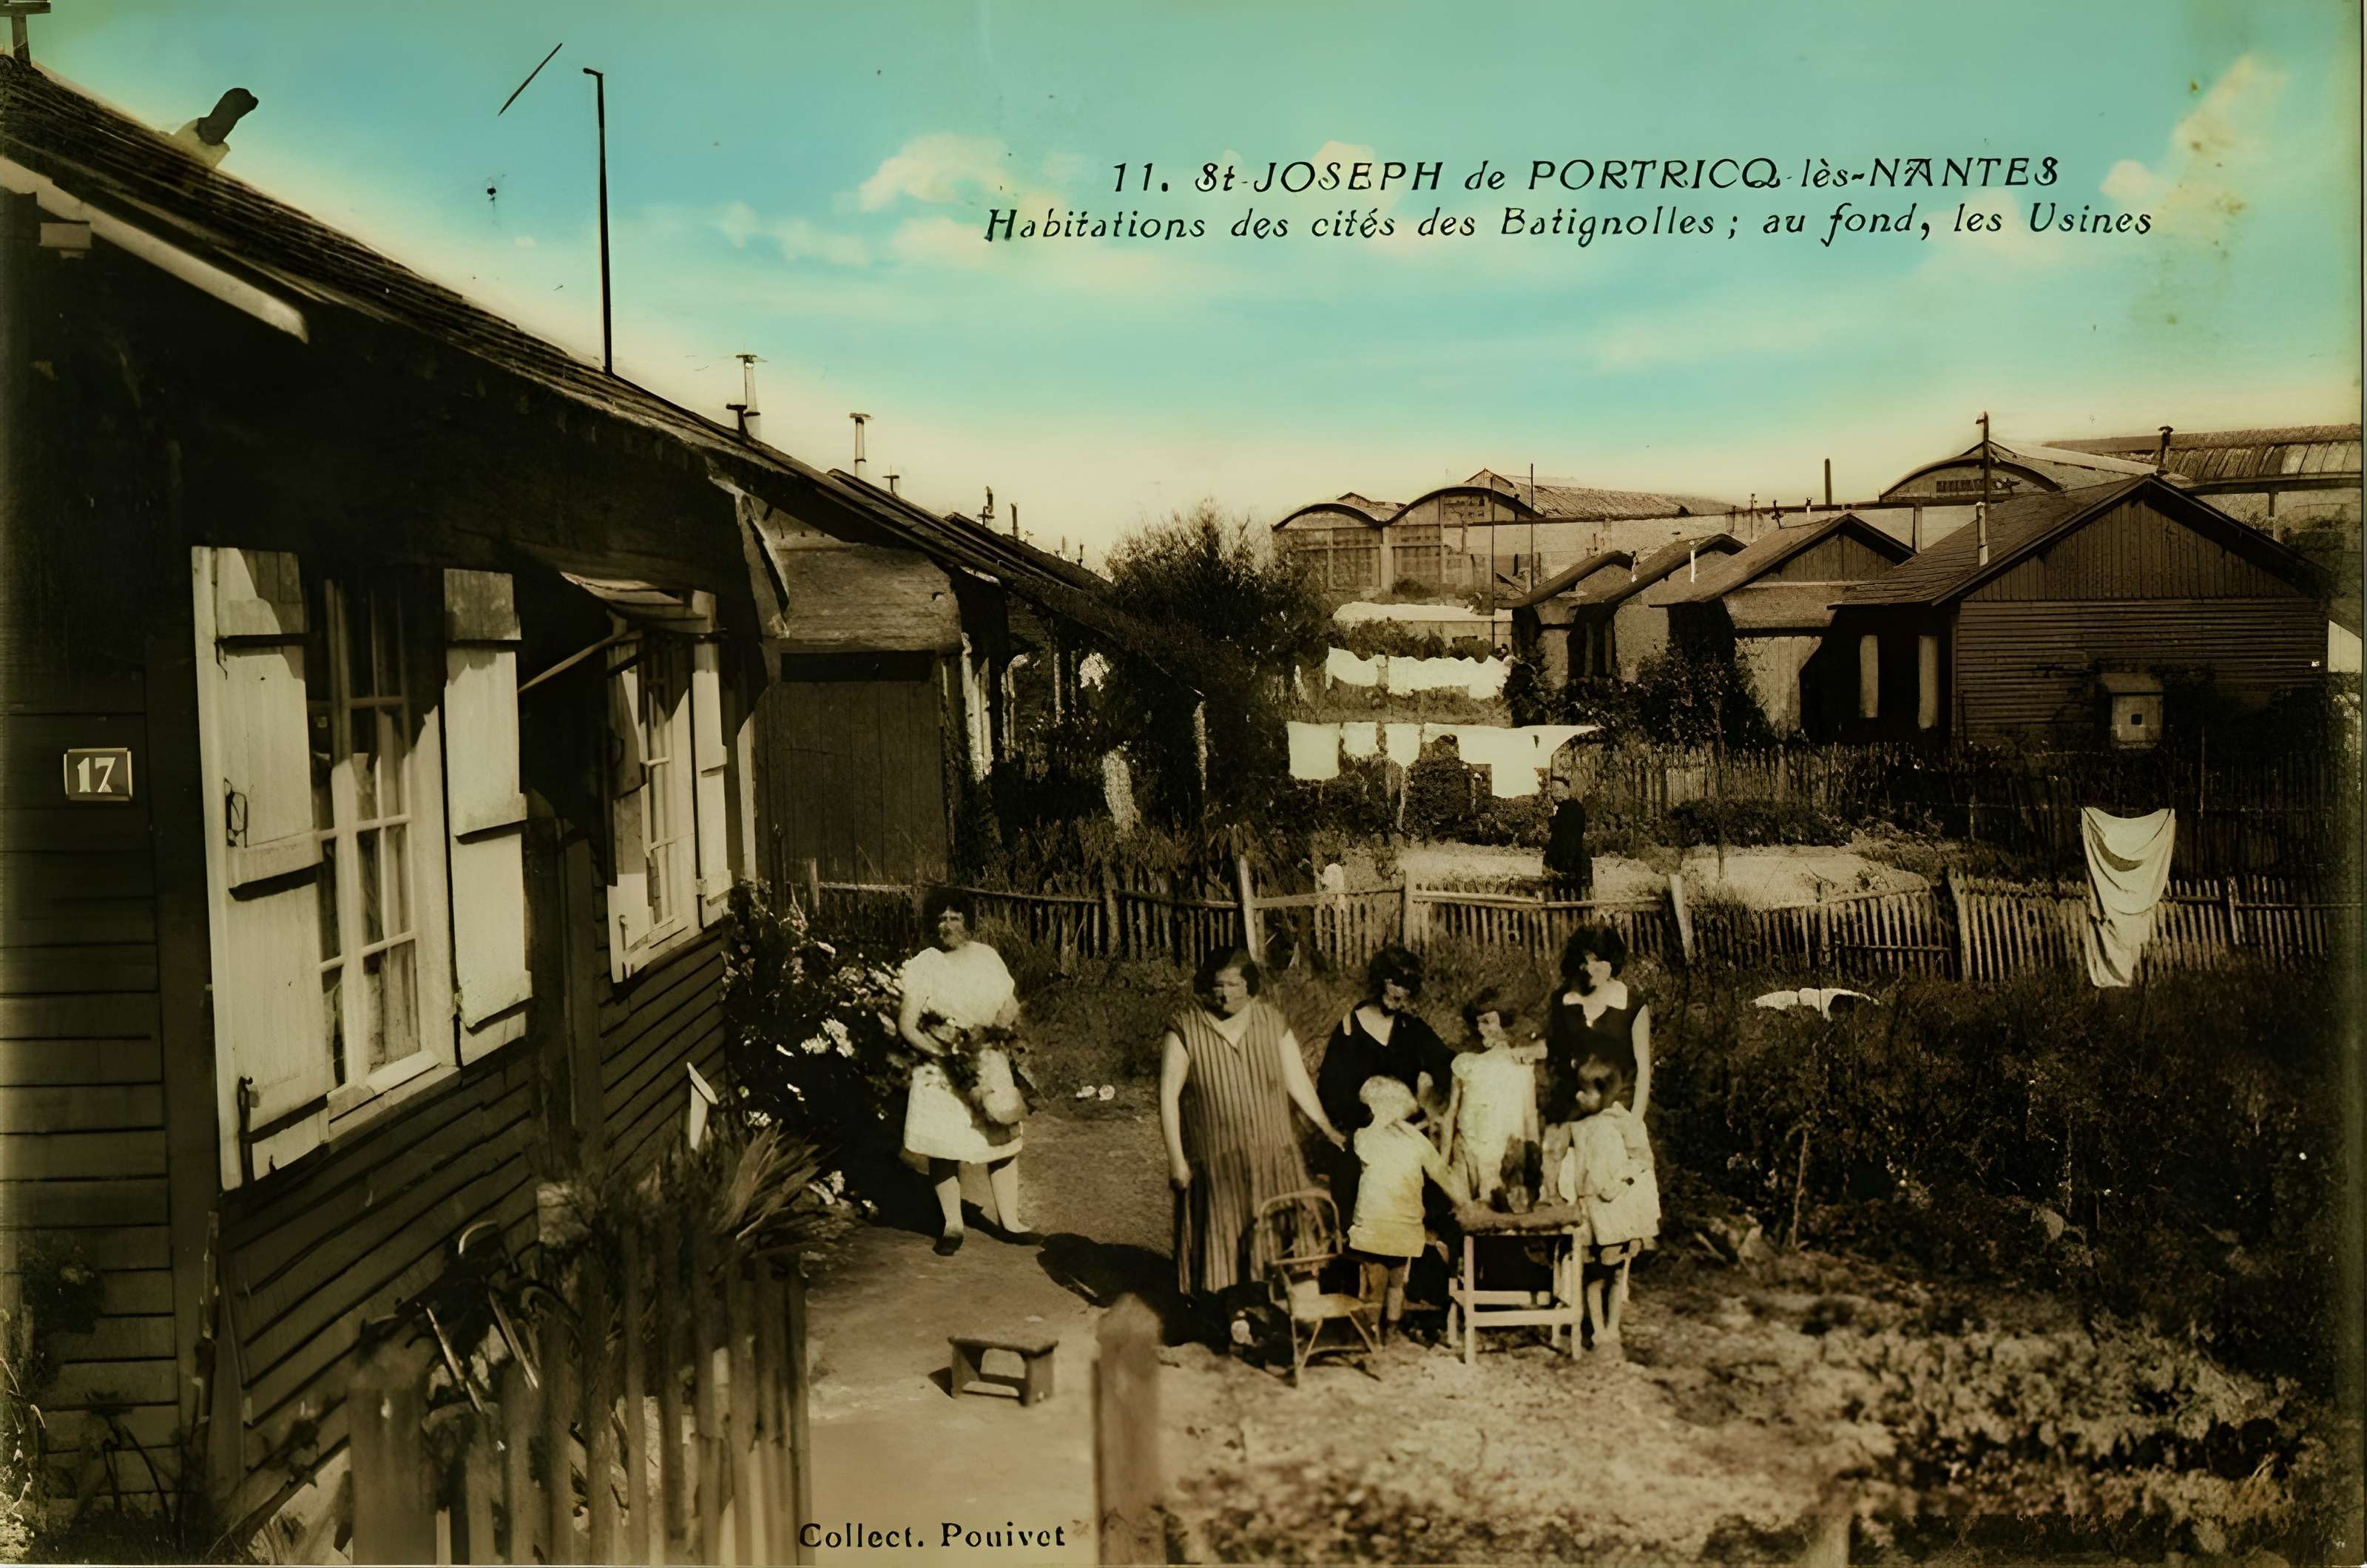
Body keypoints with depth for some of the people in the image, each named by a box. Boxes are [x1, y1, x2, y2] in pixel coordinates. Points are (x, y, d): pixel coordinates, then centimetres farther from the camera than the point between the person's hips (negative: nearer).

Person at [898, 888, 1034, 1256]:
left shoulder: (987, 957, 2)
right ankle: (953, 1225, 17)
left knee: (1002, 1143, 6)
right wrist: (943, 1053, -20)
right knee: (943, 1149, 1)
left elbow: (1010, 1007, 6)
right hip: (941, 1073, -2)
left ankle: (1009, 1221, 19)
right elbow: (907, 1024, -8)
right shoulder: (923, 965, -7)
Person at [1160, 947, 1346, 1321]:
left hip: (1273, 1158, 3)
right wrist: (1175, 1158, -10)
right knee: (1216, 1241, 5)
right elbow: (1168, 1095, -7)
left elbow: (1297, 1082, 5)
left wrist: (1328, 1129, -1)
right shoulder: (1185, 1030, -8)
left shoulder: (1272, 1022, 2)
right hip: (1213, 1163, -2)